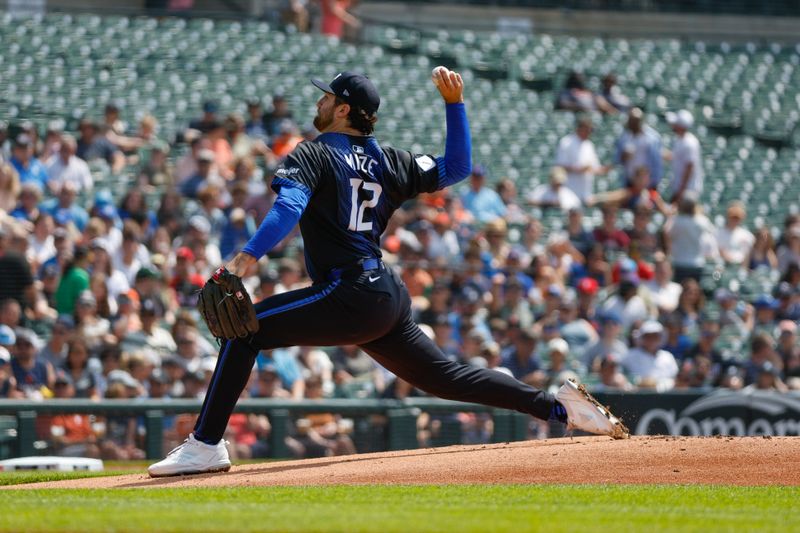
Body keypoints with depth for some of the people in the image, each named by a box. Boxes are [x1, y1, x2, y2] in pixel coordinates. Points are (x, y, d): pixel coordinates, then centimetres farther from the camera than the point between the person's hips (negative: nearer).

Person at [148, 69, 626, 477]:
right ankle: (559, 406, 12)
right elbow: (457, 168, 16)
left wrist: (249, 257, -31)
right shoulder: (388, 162, 16)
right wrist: (455, 104, 18)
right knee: (445, 377, 17)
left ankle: (206, 446, -15)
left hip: (350, 298, -8)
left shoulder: (314, 155, -3)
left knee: (246, 329, -7)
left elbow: (290, 205, -21)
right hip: (391, 298, 8)